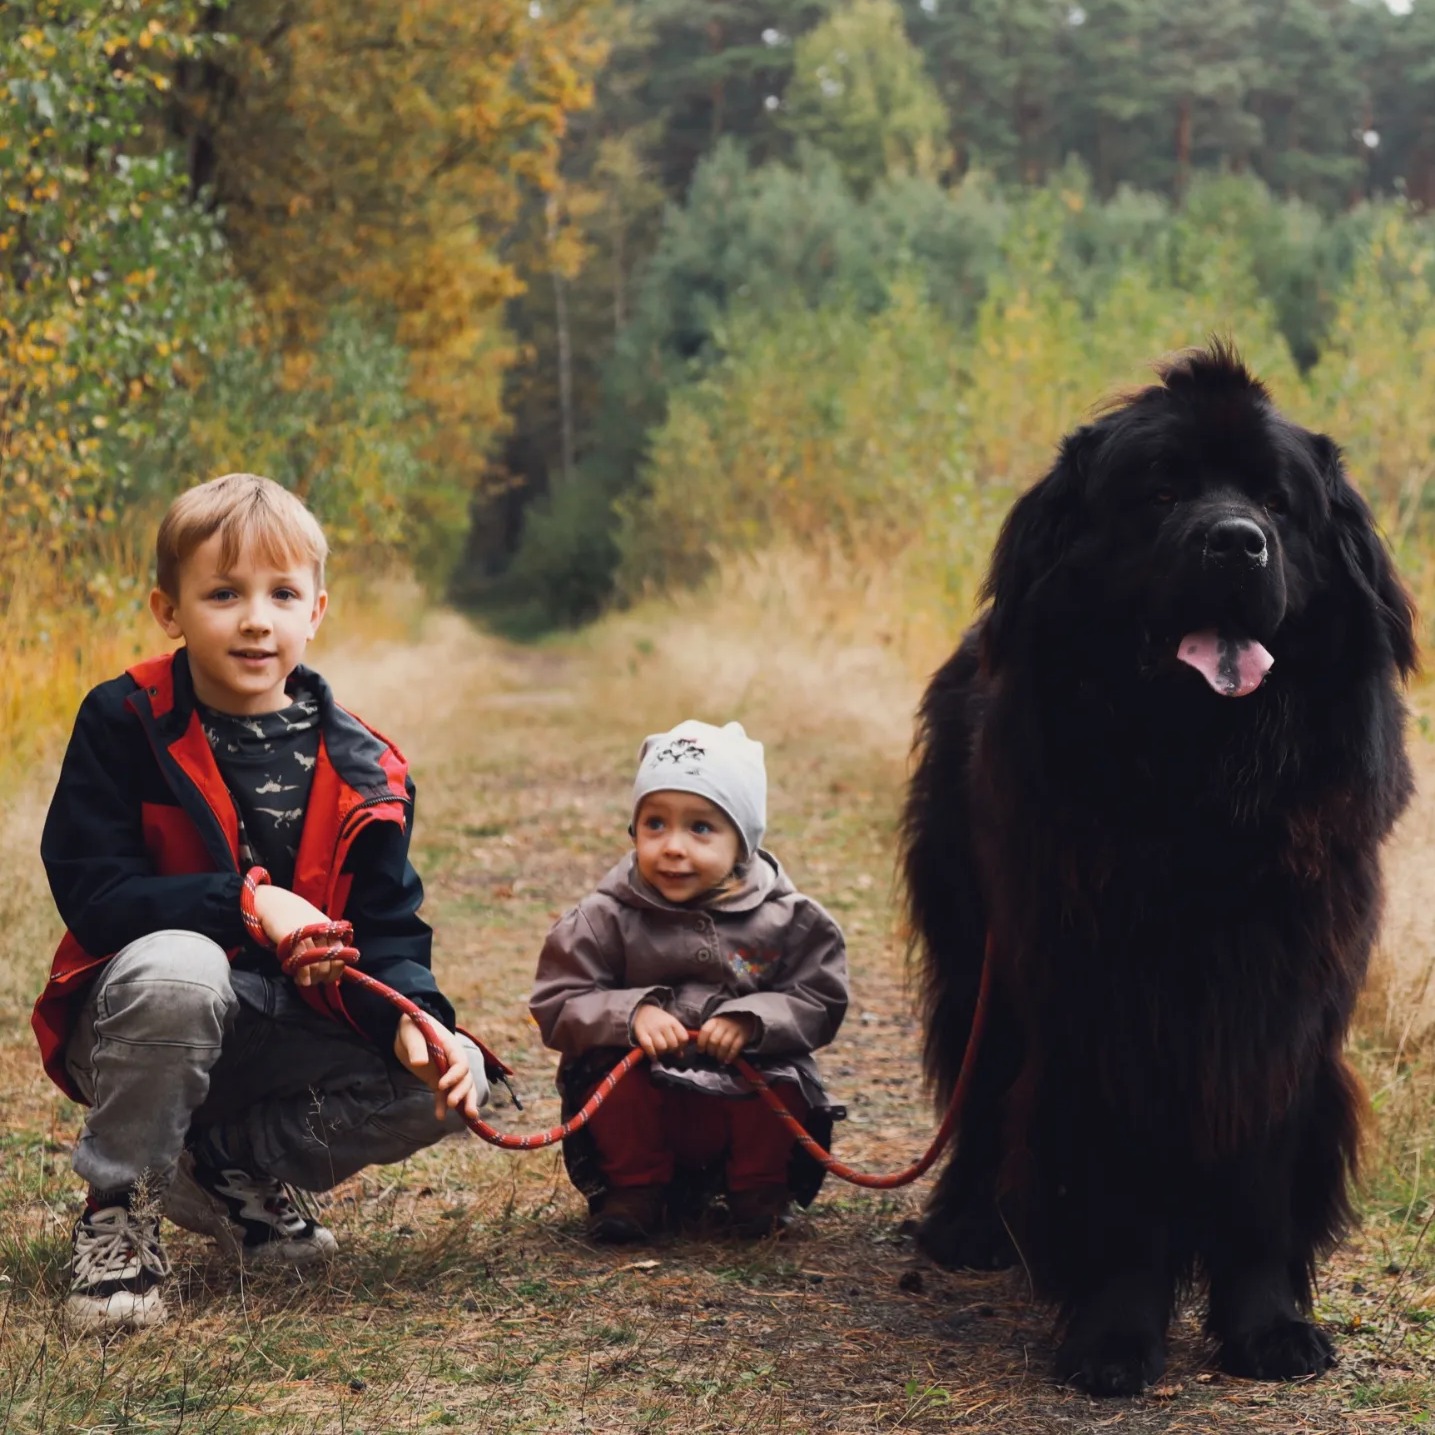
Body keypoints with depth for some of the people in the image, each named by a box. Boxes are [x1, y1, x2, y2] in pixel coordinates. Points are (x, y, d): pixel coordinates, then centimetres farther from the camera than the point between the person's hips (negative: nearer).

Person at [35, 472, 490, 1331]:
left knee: (453, 1081, -17)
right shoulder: (123, 726, -10)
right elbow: (91, 895, -17)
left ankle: (231, 1170, 7)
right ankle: (119, 1206, -12)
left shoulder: (363, 773, -1)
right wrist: (245, 901, -28)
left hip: (287, 1031, 4)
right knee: (176, 966, -39)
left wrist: (413, 1019, -23)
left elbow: (386, 929, -1)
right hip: (140, 1019, -4)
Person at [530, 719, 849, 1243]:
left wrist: (753, 1021, -24)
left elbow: (820, 1002, -5)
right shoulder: (606, 919, -5)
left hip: (745, 1100, 0)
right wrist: (631, 1014, -26)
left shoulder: (788, 920, -4)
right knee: (613, 1066, -28)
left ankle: (760, 1189, 1)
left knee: (779, 1078, -29)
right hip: (649, 1108, 0)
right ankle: (634, 1189, -3)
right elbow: (556, 1005, -8)